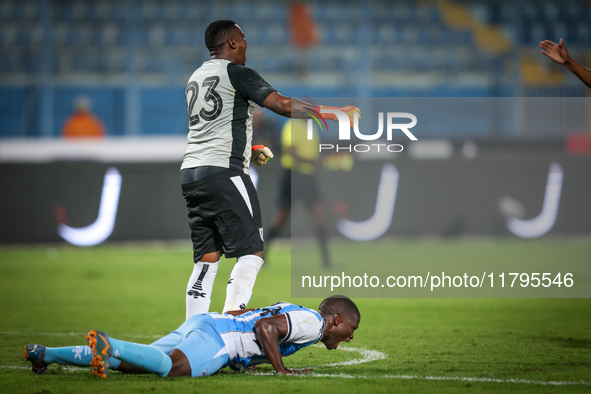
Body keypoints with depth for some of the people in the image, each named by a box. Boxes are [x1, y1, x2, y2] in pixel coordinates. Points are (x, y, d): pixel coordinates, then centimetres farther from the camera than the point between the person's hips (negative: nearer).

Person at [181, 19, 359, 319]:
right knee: (251, 253, -5)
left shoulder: (196, 78, 20)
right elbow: (284, 105, -11)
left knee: (206, 259, 9)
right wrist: (336, 114, -4)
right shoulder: (237, 74, -5)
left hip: (191, 171, 8)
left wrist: (247, 152, 36)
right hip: (223, 172, -8)